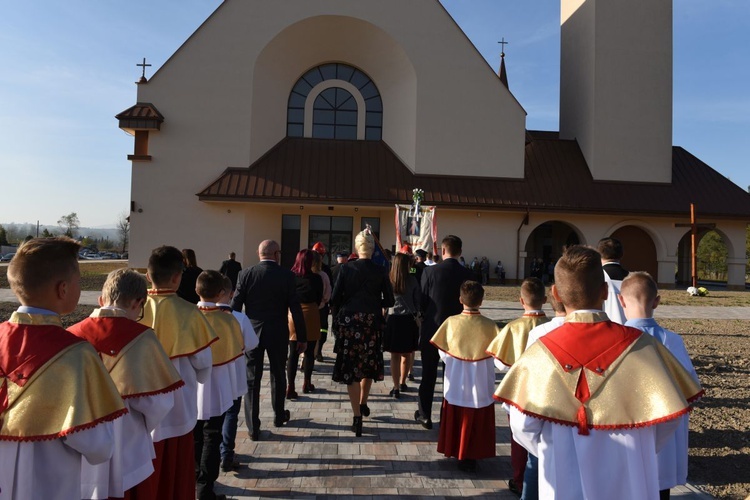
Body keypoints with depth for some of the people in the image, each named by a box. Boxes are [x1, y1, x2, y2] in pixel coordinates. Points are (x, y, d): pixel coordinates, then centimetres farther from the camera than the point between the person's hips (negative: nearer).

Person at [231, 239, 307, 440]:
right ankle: (279, 416, 35)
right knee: (278, 376, 18)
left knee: (252, 379, 7)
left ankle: (253, 427, 9)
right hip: (278, 334, 0)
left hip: (251, 332, 1)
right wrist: (302, 337, 0)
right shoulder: (287, 275, -8)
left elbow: (235, 306, -3)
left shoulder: (245, 274, -4)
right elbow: (295, 308, -8)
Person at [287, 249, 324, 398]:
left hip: (293, 316, 2)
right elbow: (319, 299, 3)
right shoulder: (316, 278, -7)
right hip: (310, 316, -1)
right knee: (309, 352, 11)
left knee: (293, 353, 5)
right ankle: (307, 383, 23)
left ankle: (290, 387, 1)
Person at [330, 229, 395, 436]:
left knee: (351, 367, 5)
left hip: (349, 321, -2)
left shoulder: (346, 268, -7)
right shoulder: (381, 271, -4)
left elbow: (335, 299, -8)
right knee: (368, 364, 21)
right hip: (372, 322, 2)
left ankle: (357, 416, 3)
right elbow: (389, 301, -2)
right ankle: (363, 404, 38)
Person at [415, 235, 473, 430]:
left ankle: (425, 415, 20)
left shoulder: (430, 271, -12)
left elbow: (422, 301, -7)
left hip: (432, 328, -2)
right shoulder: (467, 274, -6)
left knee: (428, 374, 11)